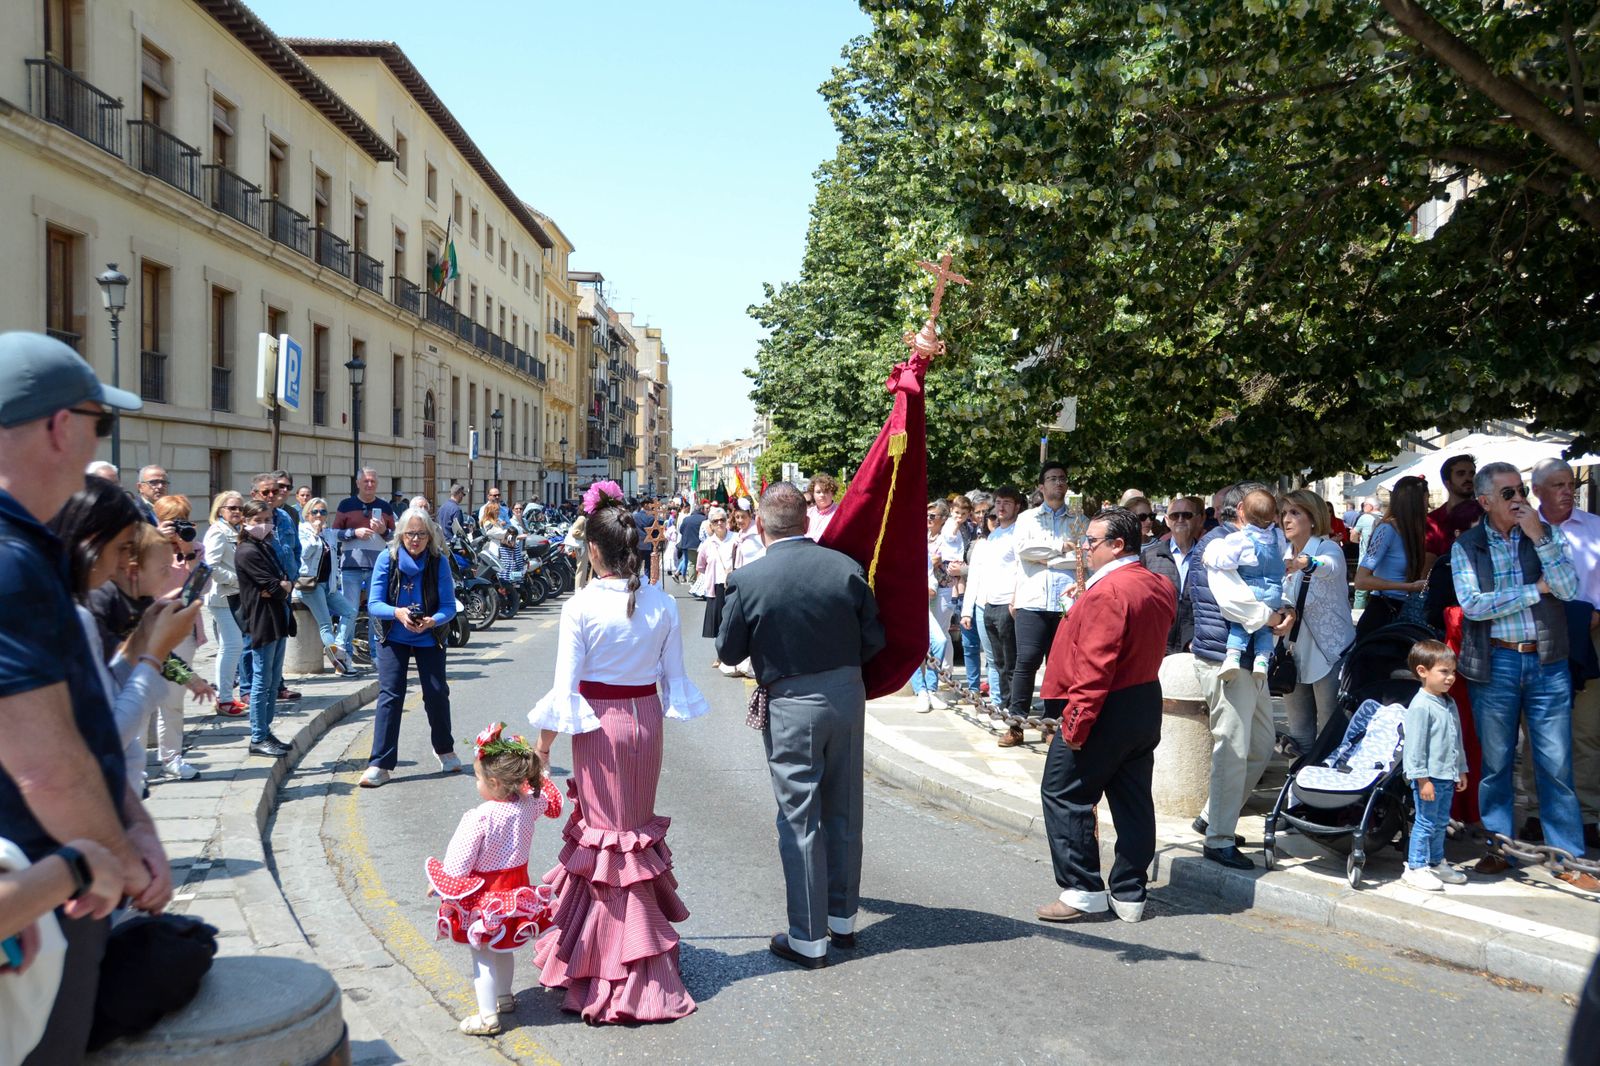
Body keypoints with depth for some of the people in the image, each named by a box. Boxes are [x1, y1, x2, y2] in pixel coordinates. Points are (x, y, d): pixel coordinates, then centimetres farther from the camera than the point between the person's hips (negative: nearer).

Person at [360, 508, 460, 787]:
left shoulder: (439, 562, -13)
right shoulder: (387, 558, -13)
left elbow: (449, 606, -12)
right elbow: (373, 604, -15)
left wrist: (433, 620, -33)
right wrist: (397, 613, -35)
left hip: (429, 638, 1)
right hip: (393, 638, -1)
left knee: (437, 693, 5)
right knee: (390, 695, -8)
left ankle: (445, 750, 30)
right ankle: (380, 764, -4)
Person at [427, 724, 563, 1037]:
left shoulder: (479, 818, -29)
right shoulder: (529, 805, -12)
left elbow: (457, 866, -20)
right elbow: (548, 800, 15)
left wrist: (437, 883, -2)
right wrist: (534, 772, 26)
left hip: (485, 899, -7)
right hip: (516, 887, 7)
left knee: (483, 955, 7)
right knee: (503, 948, 26)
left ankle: (488, 1016, 14)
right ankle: (504, 996, 42)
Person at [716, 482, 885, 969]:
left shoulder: (748, 581, -13)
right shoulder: (846, 567, -6)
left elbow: (729, 651, -3)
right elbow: (873, 639, 0)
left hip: (790, 705, -3)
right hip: (848, 696, 4)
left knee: (800, 820, 6)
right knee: (844, 812, 17)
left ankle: (808, 938, 14)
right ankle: (842, 919, 31)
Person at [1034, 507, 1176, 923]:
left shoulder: (1108, 592, -20)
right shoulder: (1158, 587, 10)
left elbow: (1096, 664, -24)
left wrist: (1077, 719, -22)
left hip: (1108, 710, -9)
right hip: (1146, 705, 10)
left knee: (1064, 794, 1)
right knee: (1133, 799, 12)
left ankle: (1084, 890, 3)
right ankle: (1130, 895, 18)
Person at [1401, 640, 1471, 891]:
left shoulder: (1450, 704, 12)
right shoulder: (1420, 706, -17)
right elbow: (1415, 745, -19)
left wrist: (1461, 769, 21)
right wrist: (1422, 779, -20)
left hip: (1447, 776, 9)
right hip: (1429, 777, -9)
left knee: (1441, 822, 18)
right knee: (1425, 823, -2)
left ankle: (1436, 862, 30)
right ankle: (1415, 868, 6)